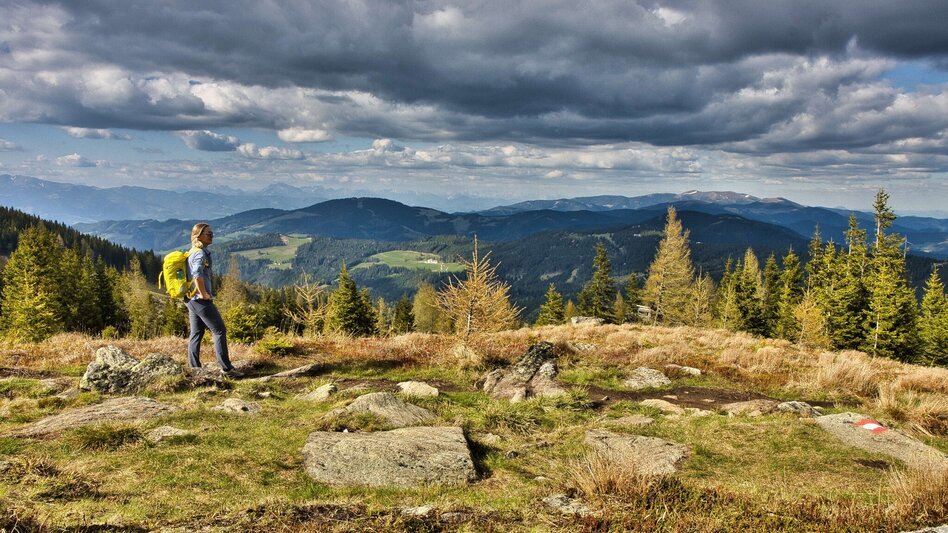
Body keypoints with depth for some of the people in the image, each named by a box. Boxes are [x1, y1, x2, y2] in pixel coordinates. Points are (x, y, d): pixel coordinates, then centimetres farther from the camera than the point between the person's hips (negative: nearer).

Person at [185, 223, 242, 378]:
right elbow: (197, 275, -30)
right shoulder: (200, 253, -14)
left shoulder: (194, 252, 18)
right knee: (219, 331, -7)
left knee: (196, 334, 11)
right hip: (201, 300, -10)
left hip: (191, 299, 10)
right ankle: (226, 368, -7)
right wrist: (204, 294, -21)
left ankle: (194, 369, 15)